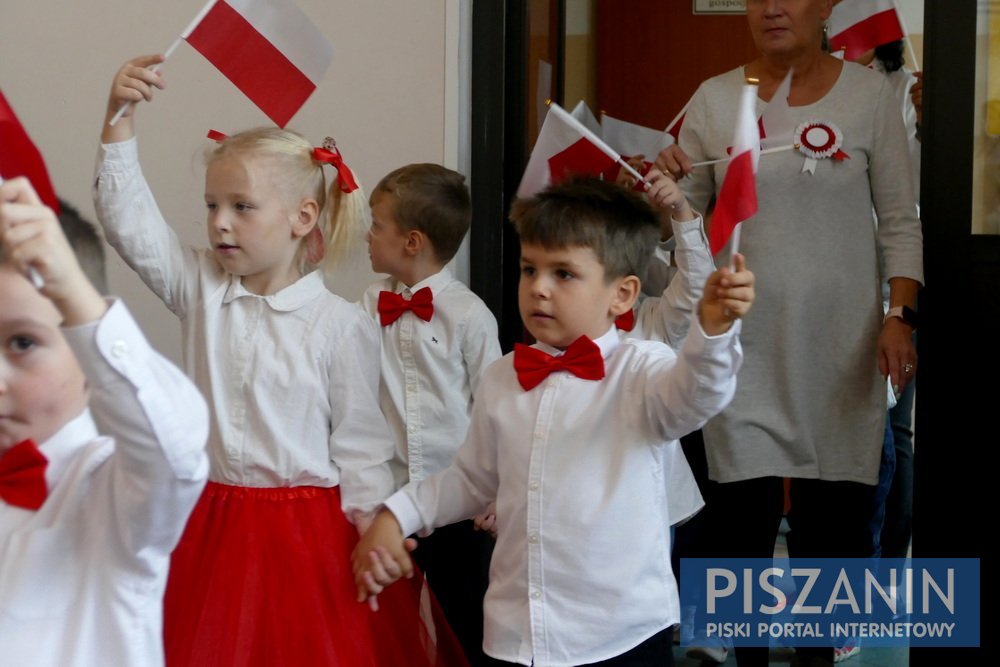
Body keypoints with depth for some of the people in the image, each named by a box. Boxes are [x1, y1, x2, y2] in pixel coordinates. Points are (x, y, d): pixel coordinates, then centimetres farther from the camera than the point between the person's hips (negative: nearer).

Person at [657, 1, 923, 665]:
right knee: (740, 510, 1)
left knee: (833, 511, 6)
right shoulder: (715, 99, 3)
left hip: (840, 346, 0)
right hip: (744, 342, 1)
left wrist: (898, 318, -8)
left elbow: (899, 221, 2)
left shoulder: (870, 94, 0)